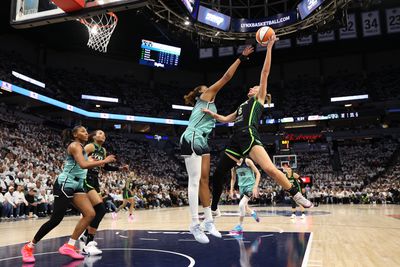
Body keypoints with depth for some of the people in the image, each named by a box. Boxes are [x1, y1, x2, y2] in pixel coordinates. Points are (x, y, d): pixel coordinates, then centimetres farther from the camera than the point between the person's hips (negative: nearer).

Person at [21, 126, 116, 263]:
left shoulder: (80, 147, 17)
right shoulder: (75, 145, -13)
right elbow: (83, 165, -29)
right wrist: (104, 161, -22)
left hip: (77, 186, 9)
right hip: (64, 185, -9)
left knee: (90, 214, -6)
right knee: (56, 220, -8)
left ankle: (69, 246, 0)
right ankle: (29, 247, 11)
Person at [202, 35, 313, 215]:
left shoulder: (259, 99, 13)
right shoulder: (242, 106, 32)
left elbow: (265, 72, 6)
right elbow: (226, 119, 36)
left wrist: (269, 47, 2)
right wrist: (212, 114, 19)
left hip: (249, 137, -7)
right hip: (236, 141, 7)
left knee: (270, 169, -26)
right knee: (218, 174, 6)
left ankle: (296, 195, -9)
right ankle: (214, 209, 22)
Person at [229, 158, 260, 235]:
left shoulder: (247, 161, -14)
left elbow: (258, 173, -11)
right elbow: (233, 178, 14)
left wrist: (255, 187, -18)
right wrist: (231, 190, 9)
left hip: (250, 186, -6)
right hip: (242, 187, 6)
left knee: (242, 204, -23)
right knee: (244, 207, 15)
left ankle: (240, 227, -10)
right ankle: (253, 213, 49)